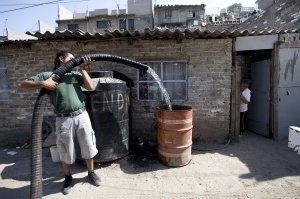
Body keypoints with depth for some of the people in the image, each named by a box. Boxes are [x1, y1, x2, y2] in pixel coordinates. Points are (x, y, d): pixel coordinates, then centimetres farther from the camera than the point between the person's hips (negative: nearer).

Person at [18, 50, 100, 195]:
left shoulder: (76, 74, 9)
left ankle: (91, 173, 34)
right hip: (64, 119, -2)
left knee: (88, 147, 12)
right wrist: (43, 83, -16)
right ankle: (68, 178, 37)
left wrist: (82, 68, -3)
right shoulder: (47, 75, 2)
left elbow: (90, 87, -4)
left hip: (82, 116, 3)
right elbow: (21, 86, -1)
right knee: (65, 151, 13)